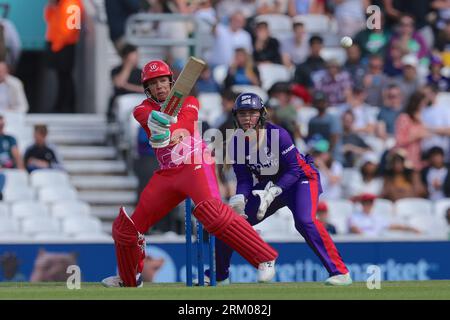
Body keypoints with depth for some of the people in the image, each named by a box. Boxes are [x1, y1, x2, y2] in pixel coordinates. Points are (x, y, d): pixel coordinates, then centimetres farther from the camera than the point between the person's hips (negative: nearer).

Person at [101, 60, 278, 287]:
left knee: (212, 212, -31)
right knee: (127, 226, 5)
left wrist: (169, 134, -42)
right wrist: (154, 119, -43)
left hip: (196, 164, -5)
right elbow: (148, 115, -17)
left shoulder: (188, 101, 6)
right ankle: (129, 279, 30)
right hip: (166, 173, 5)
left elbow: (183, 120, -18)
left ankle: (265, 259, -31)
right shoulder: (143, 109, 10)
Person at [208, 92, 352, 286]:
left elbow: (294, 170, -24)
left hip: (301, 178, -6)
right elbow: (244, 180, -7)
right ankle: (219, 275, 19)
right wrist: (239, 199, -29)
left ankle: (339, 272, -30)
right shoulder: (236, 143, -11)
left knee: (304, 221, -32)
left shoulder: (277, 135, -26)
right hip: (268, 184, 6)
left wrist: (272, 193, -35)